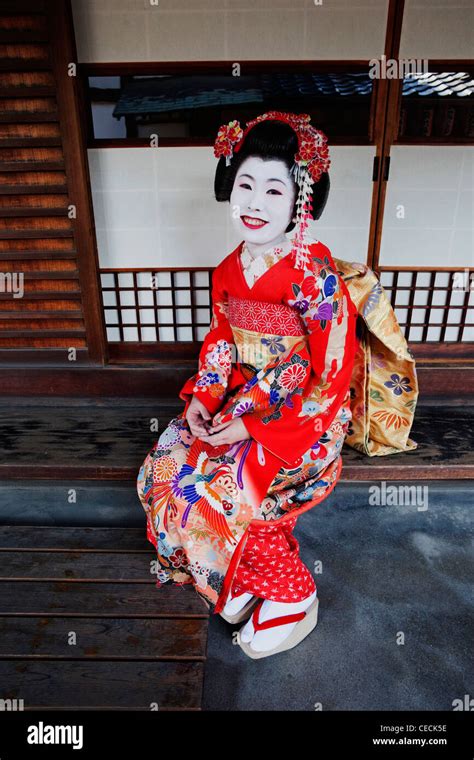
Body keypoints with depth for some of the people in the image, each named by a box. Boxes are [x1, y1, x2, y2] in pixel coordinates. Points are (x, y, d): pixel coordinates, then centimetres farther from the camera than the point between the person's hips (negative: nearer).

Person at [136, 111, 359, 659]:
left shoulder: (315, 277, -20)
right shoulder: (229, 272, 3)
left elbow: (331, 380, -18)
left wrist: (254, 428, -19)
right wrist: (201, 396, -3)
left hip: (304, 417, -7)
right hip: (239, 403, 7)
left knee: (219, 492, -22)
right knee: (164, 469, -4)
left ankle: (293, 597, 6)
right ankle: (239, 576, 15)